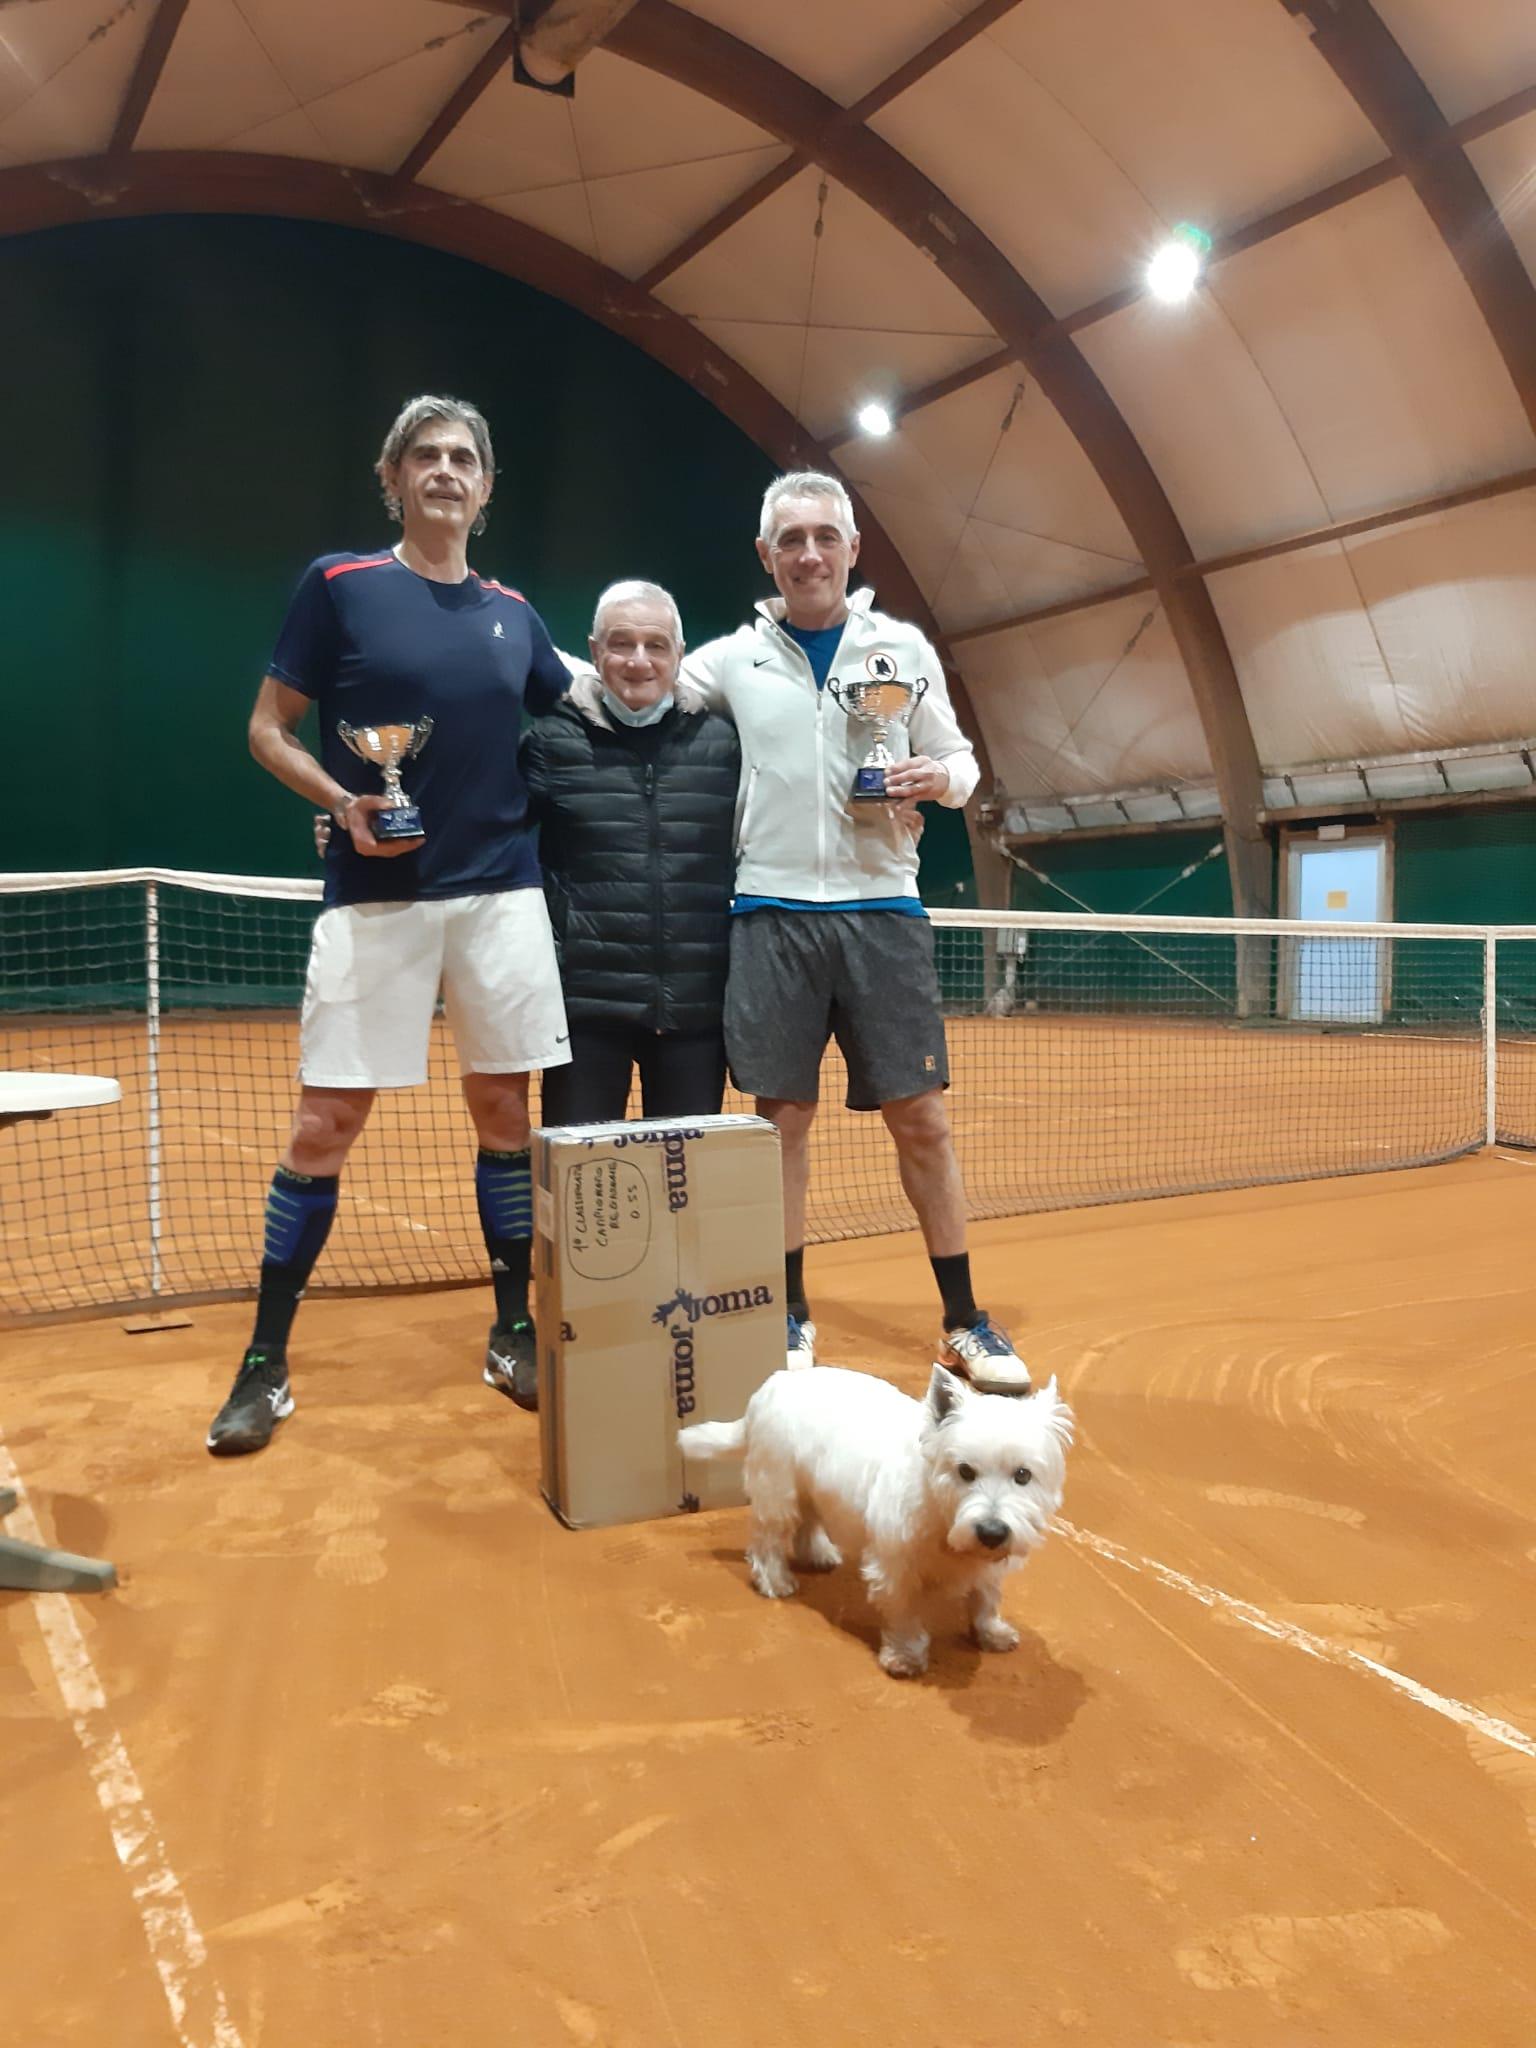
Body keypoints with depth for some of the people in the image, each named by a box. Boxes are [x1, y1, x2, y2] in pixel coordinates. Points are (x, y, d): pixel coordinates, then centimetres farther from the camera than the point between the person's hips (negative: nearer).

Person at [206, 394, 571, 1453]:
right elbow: (269, 729, 3)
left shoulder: (513, 612, 11)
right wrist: (344, 800, -14)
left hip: (502, 895, 3)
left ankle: (513, 1336, 21)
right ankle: (266, 1366, 12)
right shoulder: (338, 585, 2)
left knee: (506, 1111, 7)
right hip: (376, 897, -3)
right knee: (324, 1127, -2)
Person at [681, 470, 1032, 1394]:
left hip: (881, 909, 0)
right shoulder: (734, 658, 8)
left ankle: (964, 1323, 11)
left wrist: (940, 777, -9)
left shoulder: (904, 648, 8)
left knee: (921, 1117, 0)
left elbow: (959, 759, 12)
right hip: (773, 912, 0)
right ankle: (791, 1315, 16)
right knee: (783, 1115, 3)